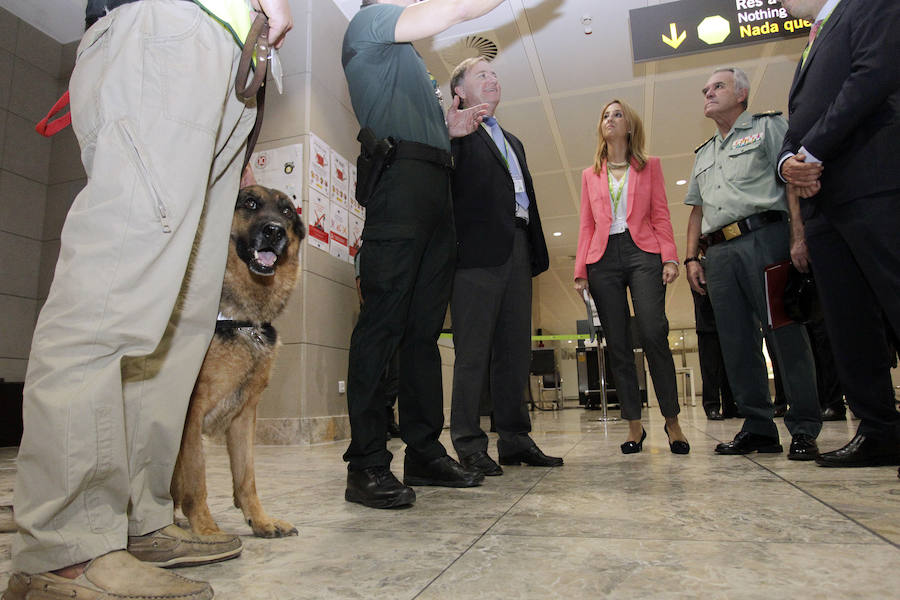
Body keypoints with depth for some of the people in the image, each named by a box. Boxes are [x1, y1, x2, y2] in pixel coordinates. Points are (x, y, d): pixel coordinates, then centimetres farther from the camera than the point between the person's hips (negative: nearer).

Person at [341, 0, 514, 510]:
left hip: (435, 191, 9)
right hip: (399, 181, -9)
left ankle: (425, 451, 7)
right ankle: (367, 464, -11)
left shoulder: (407, 62, 38)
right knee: (384, 322, -14)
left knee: (426, 328, 3)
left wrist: (450, 128, 20)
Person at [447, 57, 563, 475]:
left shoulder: (513, 141, 29)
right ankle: (469, 445, 1)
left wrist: (538, 252, 15)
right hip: (478, 249, -7)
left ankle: (515, 439, 15)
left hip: (517, 251, 7)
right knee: (473, 351, -6)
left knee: (515, 350, 7)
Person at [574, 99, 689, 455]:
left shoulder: (650, 166, 16)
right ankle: (634, 425, 7)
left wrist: (669, 257, -6)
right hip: (603, 258, 2)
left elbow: (661, 216, 8)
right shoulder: (590, 175, 19)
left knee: (653, 334, -16)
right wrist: (580, 271, 5)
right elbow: (586, 226, 14)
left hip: (643, 252, -2)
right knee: (617, 344, -1)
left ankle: (672, 420, -1)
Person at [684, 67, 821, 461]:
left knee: (784, 332, -8)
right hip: (718, 252, 6)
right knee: (736, 341, 2)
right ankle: (759, 428, 9)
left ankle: (804, 430, 0)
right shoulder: (704, 154, 27)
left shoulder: (768, 126, 11)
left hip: (763, 238, -5)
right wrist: (691, 258, 11)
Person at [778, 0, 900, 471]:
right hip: (823, 203, 8)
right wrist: (788, 162, -1)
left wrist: (811, 153, -11)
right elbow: (794, 133, 22)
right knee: (847, 327, 3)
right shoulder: (809, 54, 32)